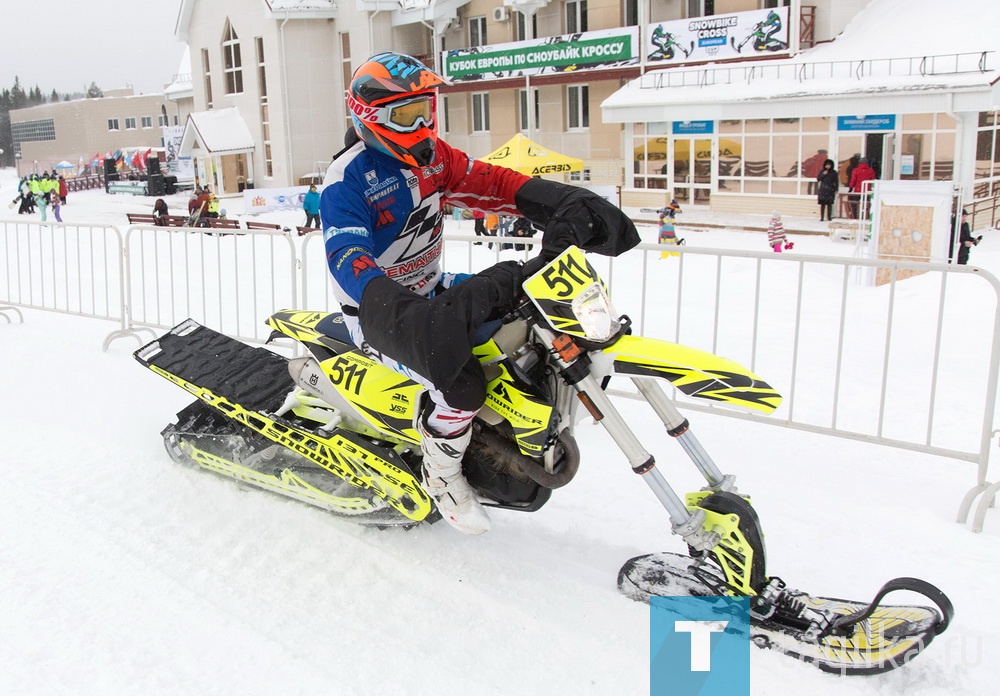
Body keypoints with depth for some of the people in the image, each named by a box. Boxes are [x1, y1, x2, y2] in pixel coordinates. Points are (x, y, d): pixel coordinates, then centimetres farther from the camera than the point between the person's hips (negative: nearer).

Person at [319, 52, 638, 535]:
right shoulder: (347, 178, -20)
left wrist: (562, 202, -25)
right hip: (378, 313, -8)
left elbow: (491, 182, -7)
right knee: (462, 382, -31)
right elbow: (347, 259, -34)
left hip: (431, 290, 8)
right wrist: (405, 316, -53)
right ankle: (441, 476, -1)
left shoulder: (431, 155, 3)